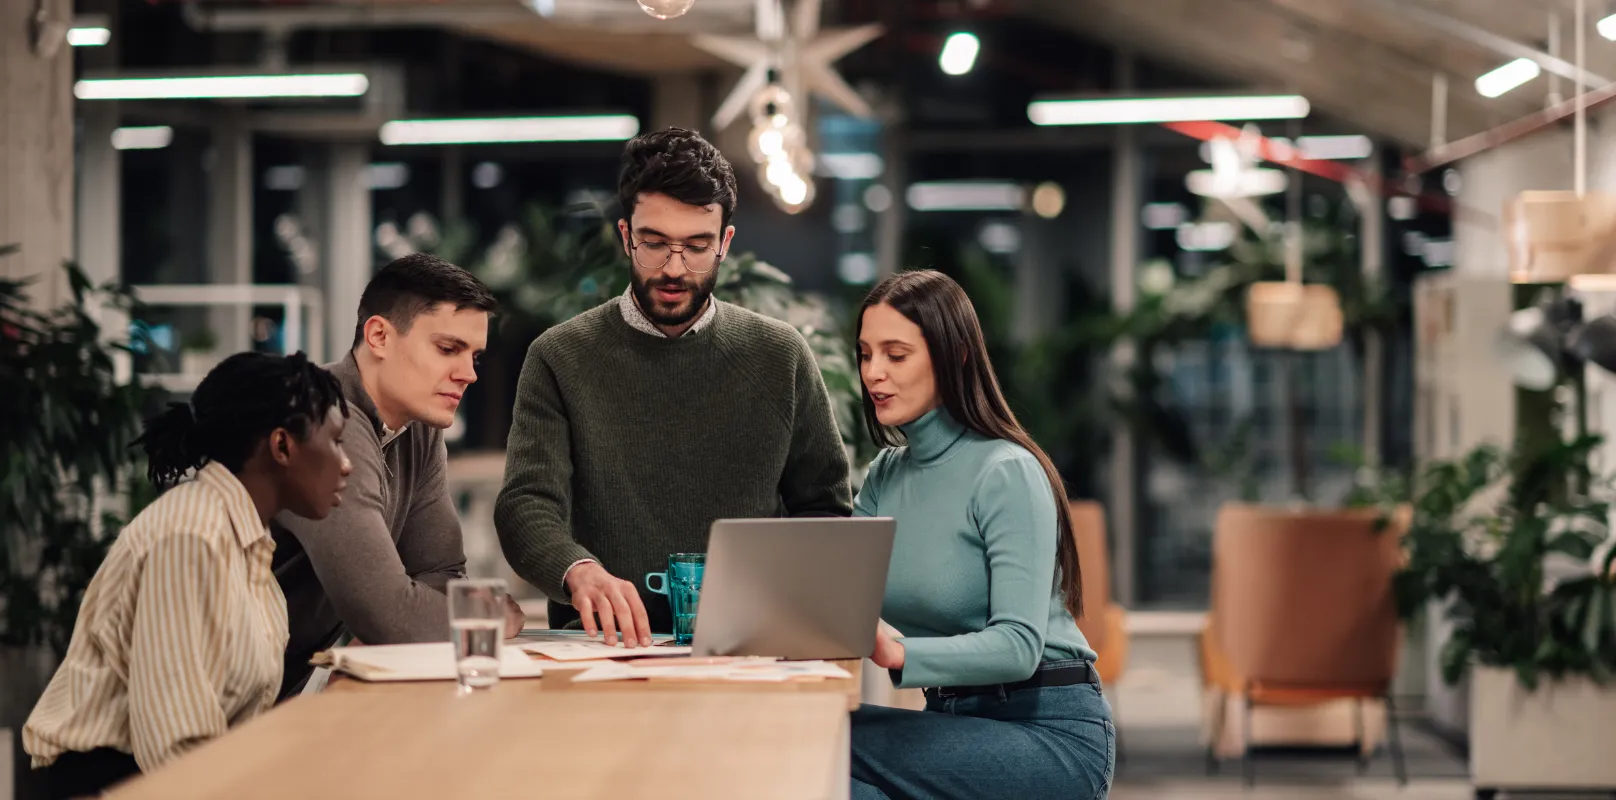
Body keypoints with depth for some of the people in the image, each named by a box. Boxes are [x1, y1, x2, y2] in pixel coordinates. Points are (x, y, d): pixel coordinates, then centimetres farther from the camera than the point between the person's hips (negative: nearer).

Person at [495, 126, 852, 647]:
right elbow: (526, 506, -6)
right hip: (602, 644, -1)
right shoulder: (561, 359, 5)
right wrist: (580, 572, -28)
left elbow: (824, 507, 17)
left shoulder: (780, 355, 11)